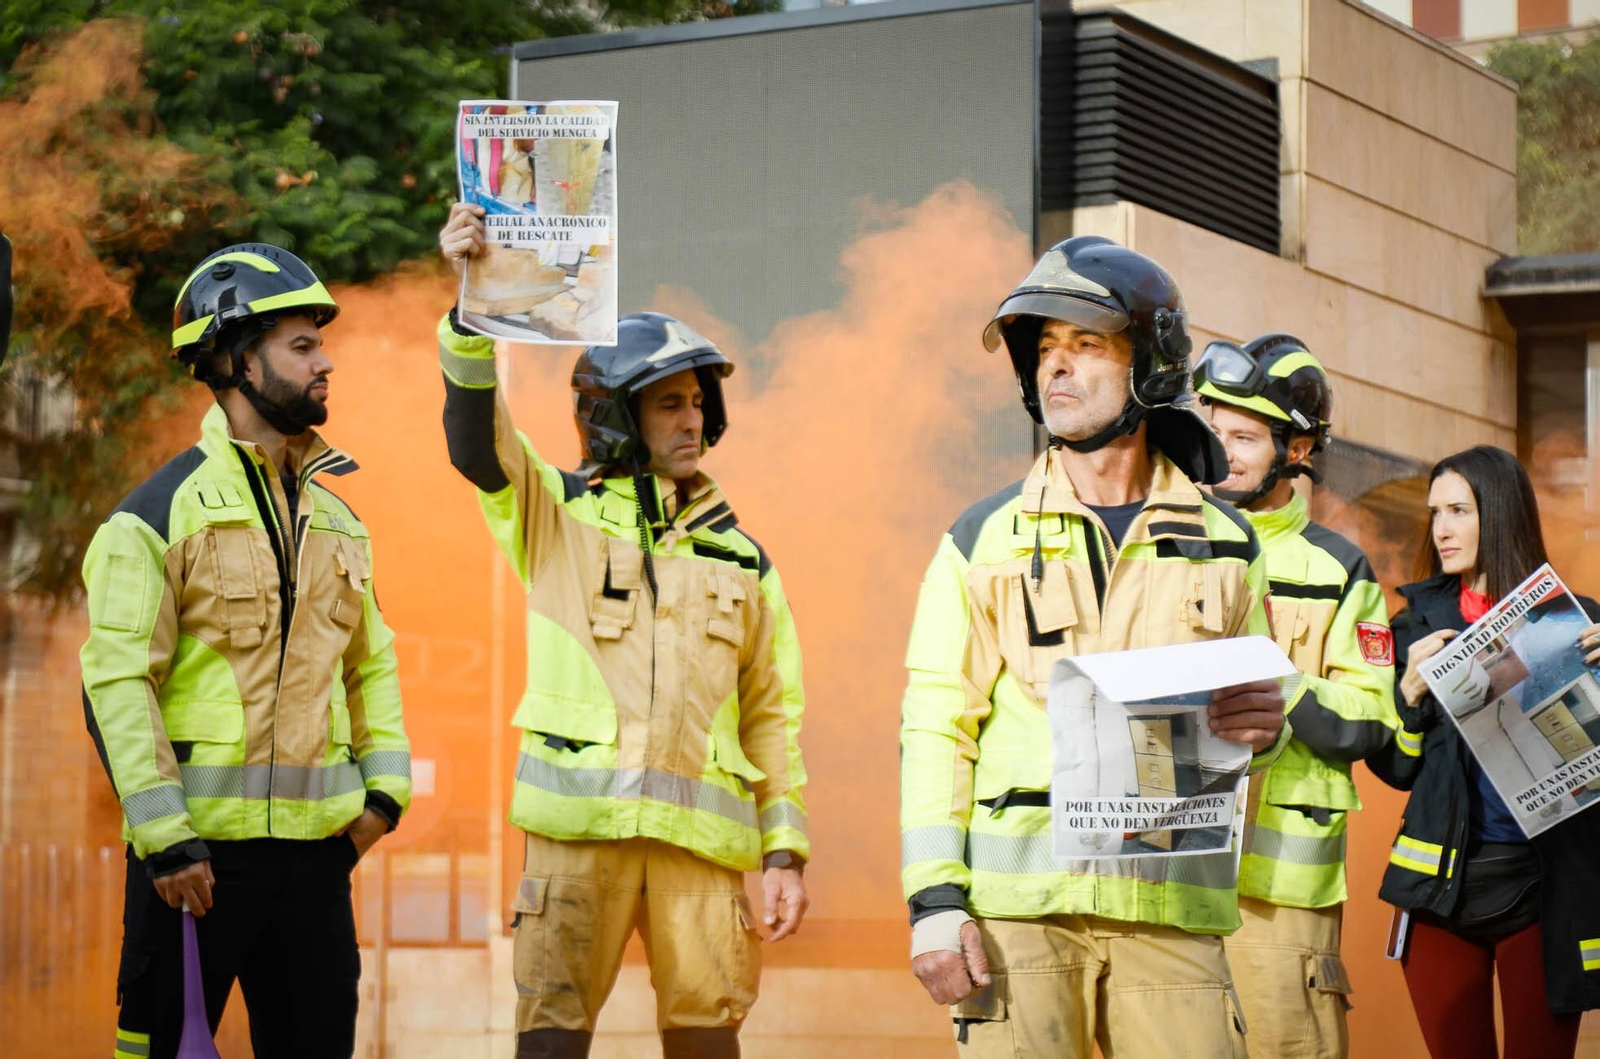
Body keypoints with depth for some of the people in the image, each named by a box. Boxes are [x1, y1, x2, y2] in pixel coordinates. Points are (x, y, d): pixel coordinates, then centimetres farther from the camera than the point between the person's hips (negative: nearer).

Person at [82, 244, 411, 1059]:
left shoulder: (336, 519, 15)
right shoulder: (161, 513, -7)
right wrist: (165, 837, -17)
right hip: (198, 848, -6)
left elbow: (371, 662, 22)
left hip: (317, 848, 6)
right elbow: (115, 684, -11)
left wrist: (384, 786, 8)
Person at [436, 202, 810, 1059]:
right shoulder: (555, 514, 12)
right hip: (579, 821, -2)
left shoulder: (740, 559, 19)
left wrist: (785, 851, 8)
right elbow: (476, 434, -5)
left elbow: (773, 716, 17)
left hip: (701, 830, 2)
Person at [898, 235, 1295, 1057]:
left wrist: (1262, 728, -5)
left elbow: (1246, 728, 20)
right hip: (1017, 907, -1)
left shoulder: (1224, 544, 12)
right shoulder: (985, 539, 8)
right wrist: (934, 898, -8)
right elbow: (933, 726, 2)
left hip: (1170, 906, 1)